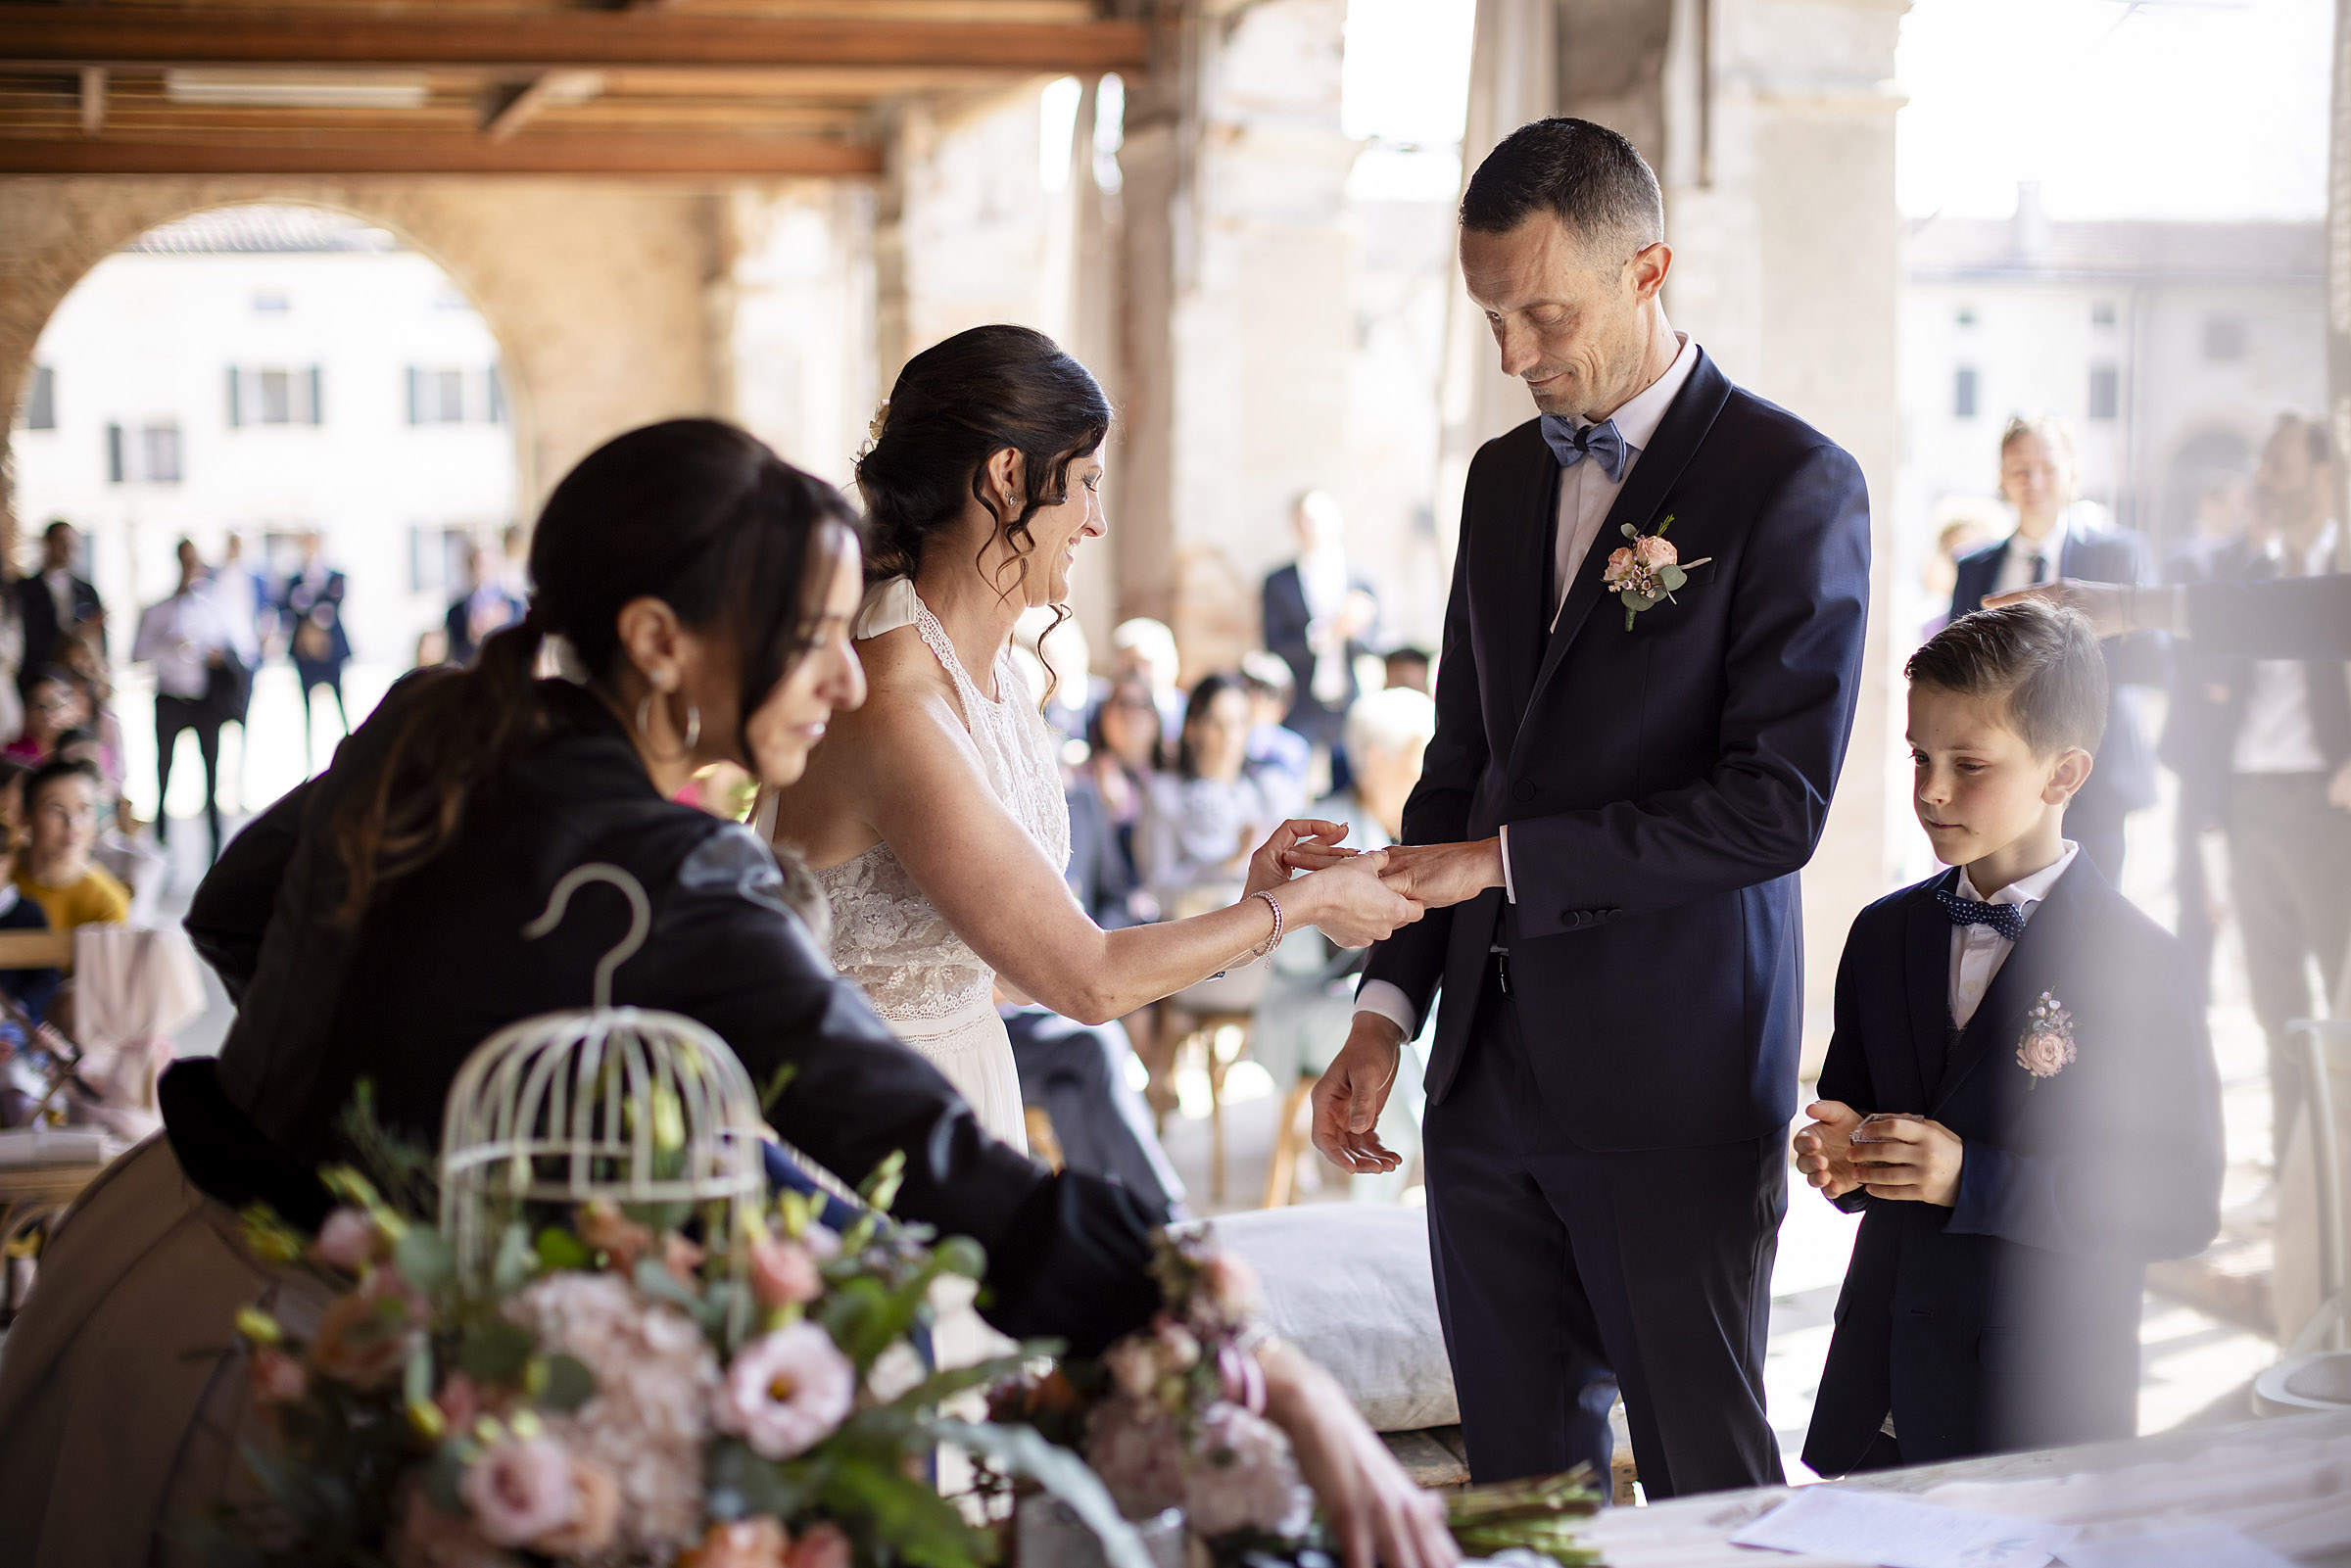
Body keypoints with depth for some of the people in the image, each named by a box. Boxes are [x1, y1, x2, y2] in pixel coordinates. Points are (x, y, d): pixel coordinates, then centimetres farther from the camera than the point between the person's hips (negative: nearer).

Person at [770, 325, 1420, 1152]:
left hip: (967, 1076, 8)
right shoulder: (889, 711, -26)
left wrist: (1243, 904, 2)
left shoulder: (992, 668, 2)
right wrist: (1301, 903, -9)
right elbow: (1087, 981, -20)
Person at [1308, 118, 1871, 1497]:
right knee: (1522, 1476, 12)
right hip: (1492, 1072, 6)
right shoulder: (1505, 475, 13)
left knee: (1705, 1483, 3)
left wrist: (1506, 860, -14)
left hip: (1677, 1085, -6)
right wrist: (1388, 1007, 8)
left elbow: (1777, 802, -14)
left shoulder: (1791, 482, -9)